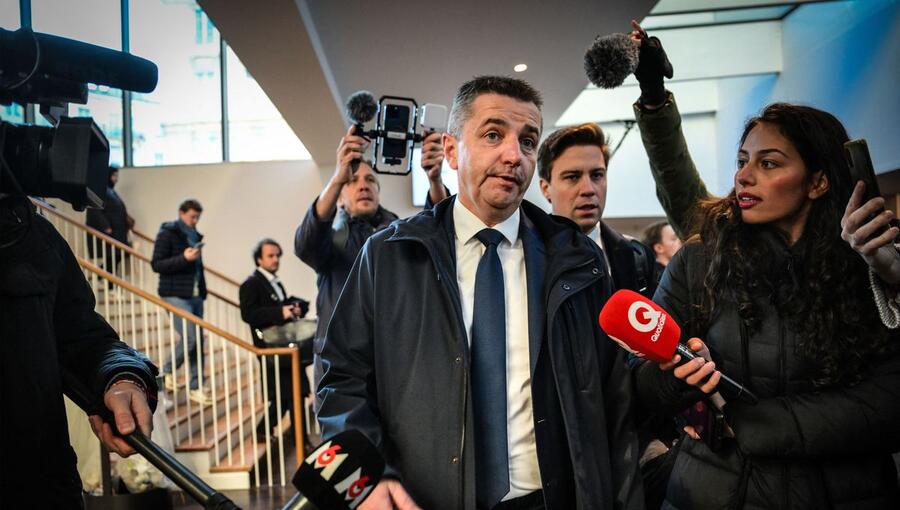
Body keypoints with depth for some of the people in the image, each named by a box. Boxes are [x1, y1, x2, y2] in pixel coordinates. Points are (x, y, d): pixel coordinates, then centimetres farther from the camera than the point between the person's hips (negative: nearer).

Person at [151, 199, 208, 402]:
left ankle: (195, 387, 15)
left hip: (195, 295, 7)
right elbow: (156, 264, -10)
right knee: (191, 339, -12)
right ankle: (167, 370, 12)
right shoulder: (167, 233, -4)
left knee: (198, 341, 5)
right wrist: (183, 258, -20)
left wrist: (203, 291, 12)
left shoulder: (195, 236, 15)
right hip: (176, 295, -7)